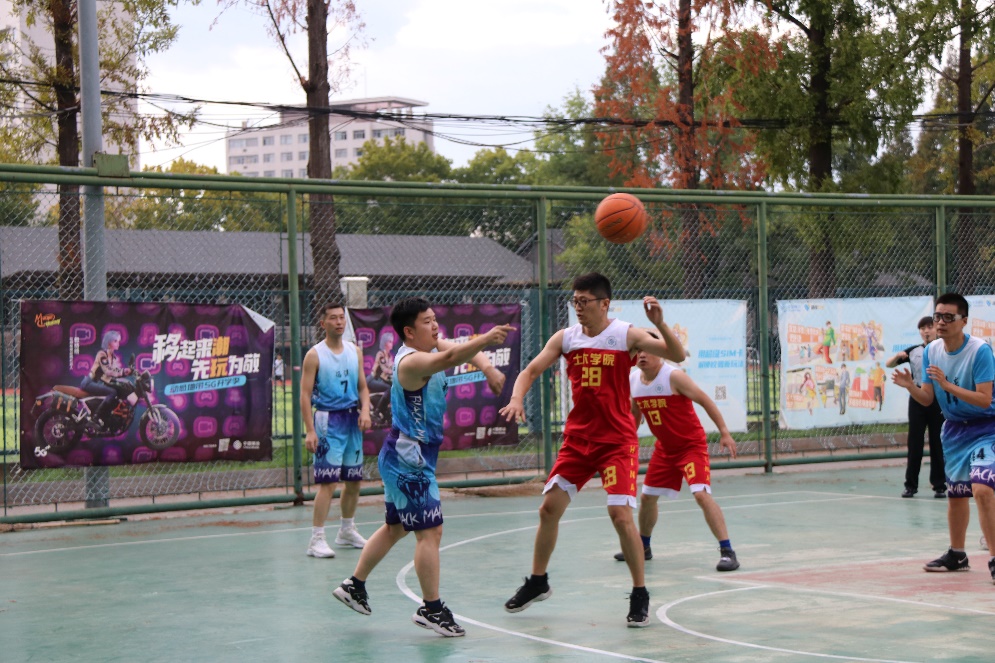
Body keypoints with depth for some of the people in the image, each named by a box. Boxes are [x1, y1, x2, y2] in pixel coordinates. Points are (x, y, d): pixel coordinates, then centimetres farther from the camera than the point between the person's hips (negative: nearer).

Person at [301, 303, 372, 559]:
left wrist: (365, 410, -6)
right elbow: (305, 394, -10)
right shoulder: (315, 355, -7)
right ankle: (316, 539, -10)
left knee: (354, 479, 12)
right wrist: (310, 430, -18)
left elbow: (362, 386, 14)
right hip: (328, 420, -6)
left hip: (353, 419, 6)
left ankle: (347, 530, 29)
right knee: (328, 481, -12)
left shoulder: (355, 352, 10)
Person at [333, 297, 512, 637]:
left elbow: (461, 350, -2)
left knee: (396, 527, 21)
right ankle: (431, 608, -1)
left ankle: (354, 586, 31)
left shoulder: (433, 345, 7)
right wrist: (486, 339, -51)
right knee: (430, 531, -7)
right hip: (408, 457, -11)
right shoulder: (411, 361, -22)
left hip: (405, 456, 11)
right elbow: (448, 359, -40)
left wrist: (487, 367, -22)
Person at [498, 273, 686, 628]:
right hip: (577, 438, 4)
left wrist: (660, 324, -32)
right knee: (549, 508, 6)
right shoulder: (565, 338, 2)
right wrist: (517, 399, -18)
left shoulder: (627, 335, -9)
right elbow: (530, 370, 2)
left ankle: (640, 596, -1)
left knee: (621, 514, -14)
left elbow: (677, 356, -15)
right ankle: (538, 582, 26)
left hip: (617, 441, -4)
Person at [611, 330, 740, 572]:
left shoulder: (674, 377, -21)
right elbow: (635, 413, 16)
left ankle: (727, 551, -19)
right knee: (647, 496, 14)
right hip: (664, 448, 7)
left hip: (692, 445, -7)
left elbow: (705, 400, -18)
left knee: (701, 494, -22)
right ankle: (643, 547, 36)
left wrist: (724, 432, -22)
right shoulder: (633, 380, -2)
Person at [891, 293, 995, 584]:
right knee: (956, 493, 15)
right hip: (954, 429, 6)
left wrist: (947, 385, -32)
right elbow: (927, 399, 1)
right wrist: (910, 386, -20)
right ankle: (956, 555, 32)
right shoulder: (931, 351, -2)